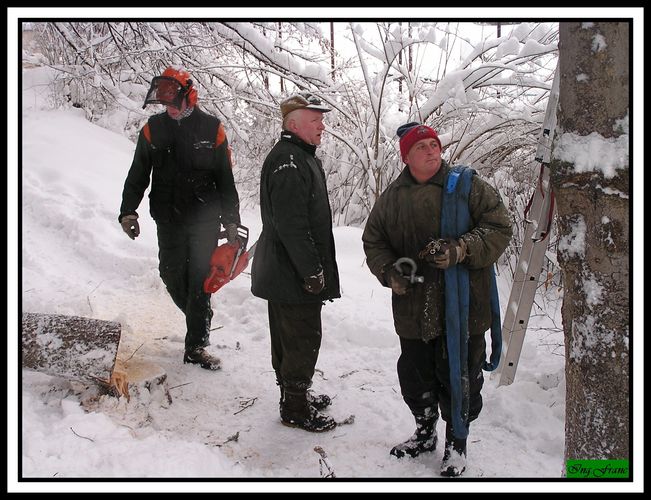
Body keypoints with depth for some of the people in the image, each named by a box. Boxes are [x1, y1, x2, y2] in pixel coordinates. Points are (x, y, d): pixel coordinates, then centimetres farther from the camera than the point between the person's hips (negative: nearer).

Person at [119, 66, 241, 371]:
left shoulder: (212, 129, 0)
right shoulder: (154, 128, 5)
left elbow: (226, 179, 3)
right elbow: (138, 175, 9)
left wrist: (231, 220, 1)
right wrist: (128, 211, -1)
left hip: (205, 219, -2)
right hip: (168, 219, 2)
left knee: (200, 280, -2)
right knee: (172, 275, 6)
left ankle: (196, 346, 5)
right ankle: (199, 318, 33)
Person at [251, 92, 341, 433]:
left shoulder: (300, 157, 16)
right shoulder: (288, 161, -20)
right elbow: (291, 224, -26)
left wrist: (315, 268, 22)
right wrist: (312, 272, -22)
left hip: (284, 273, 11)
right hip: (294, 275, -11)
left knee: (288, 336, 20)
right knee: (304, 340, 0)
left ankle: (295, 395, 35)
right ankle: (295, 408, 14)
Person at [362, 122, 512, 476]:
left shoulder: (468, 186, -4)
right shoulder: (392, 197, 6)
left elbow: (498, 228, -7)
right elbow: (372, 240, 13)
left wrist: (460, 250, -23)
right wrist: (390, 271, -6)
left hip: (462, 306, -3)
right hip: (413, 308, 3)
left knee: (459, 378, 6)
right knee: (415, 375, 16)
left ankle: (456, 443, 28)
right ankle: (425, 432, 40)